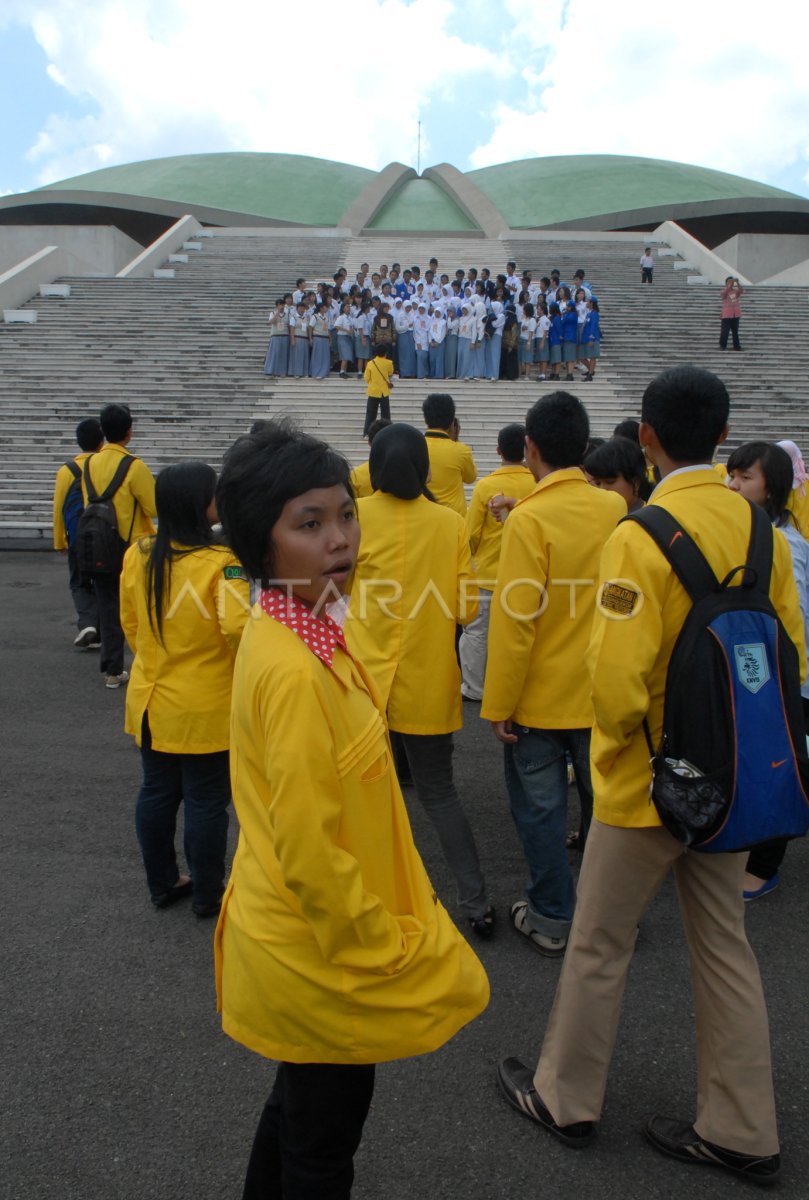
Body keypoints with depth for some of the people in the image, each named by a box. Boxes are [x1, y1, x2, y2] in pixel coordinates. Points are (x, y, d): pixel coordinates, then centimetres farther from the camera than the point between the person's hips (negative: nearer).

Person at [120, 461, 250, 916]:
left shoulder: (138, 554, -4)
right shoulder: (220, 562, -22)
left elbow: (130, 624, 6)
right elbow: (238, 629, -27)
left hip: (150, 703, 6)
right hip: (206, 708, -5)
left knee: (157, 793, 19)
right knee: (206, 802, 10)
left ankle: (163, 883, 36)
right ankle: (208, 895, 25)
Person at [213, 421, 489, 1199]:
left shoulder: (287, 633, 0)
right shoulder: (294, 671, -30)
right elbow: (312, 855, -28)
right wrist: (394, 959, -16)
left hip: (290, 934, 9)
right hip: (325, 958, -9)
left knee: (297, 1106, 30)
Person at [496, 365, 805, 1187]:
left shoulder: (641, 537, -22)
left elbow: (617, 678, -26)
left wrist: (619, 740, -6)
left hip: (648, 782, -6)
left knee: (599, 945, 13)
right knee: (723, 944, 19)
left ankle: (564, 1099, 33)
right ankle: (740, 1130, 34)